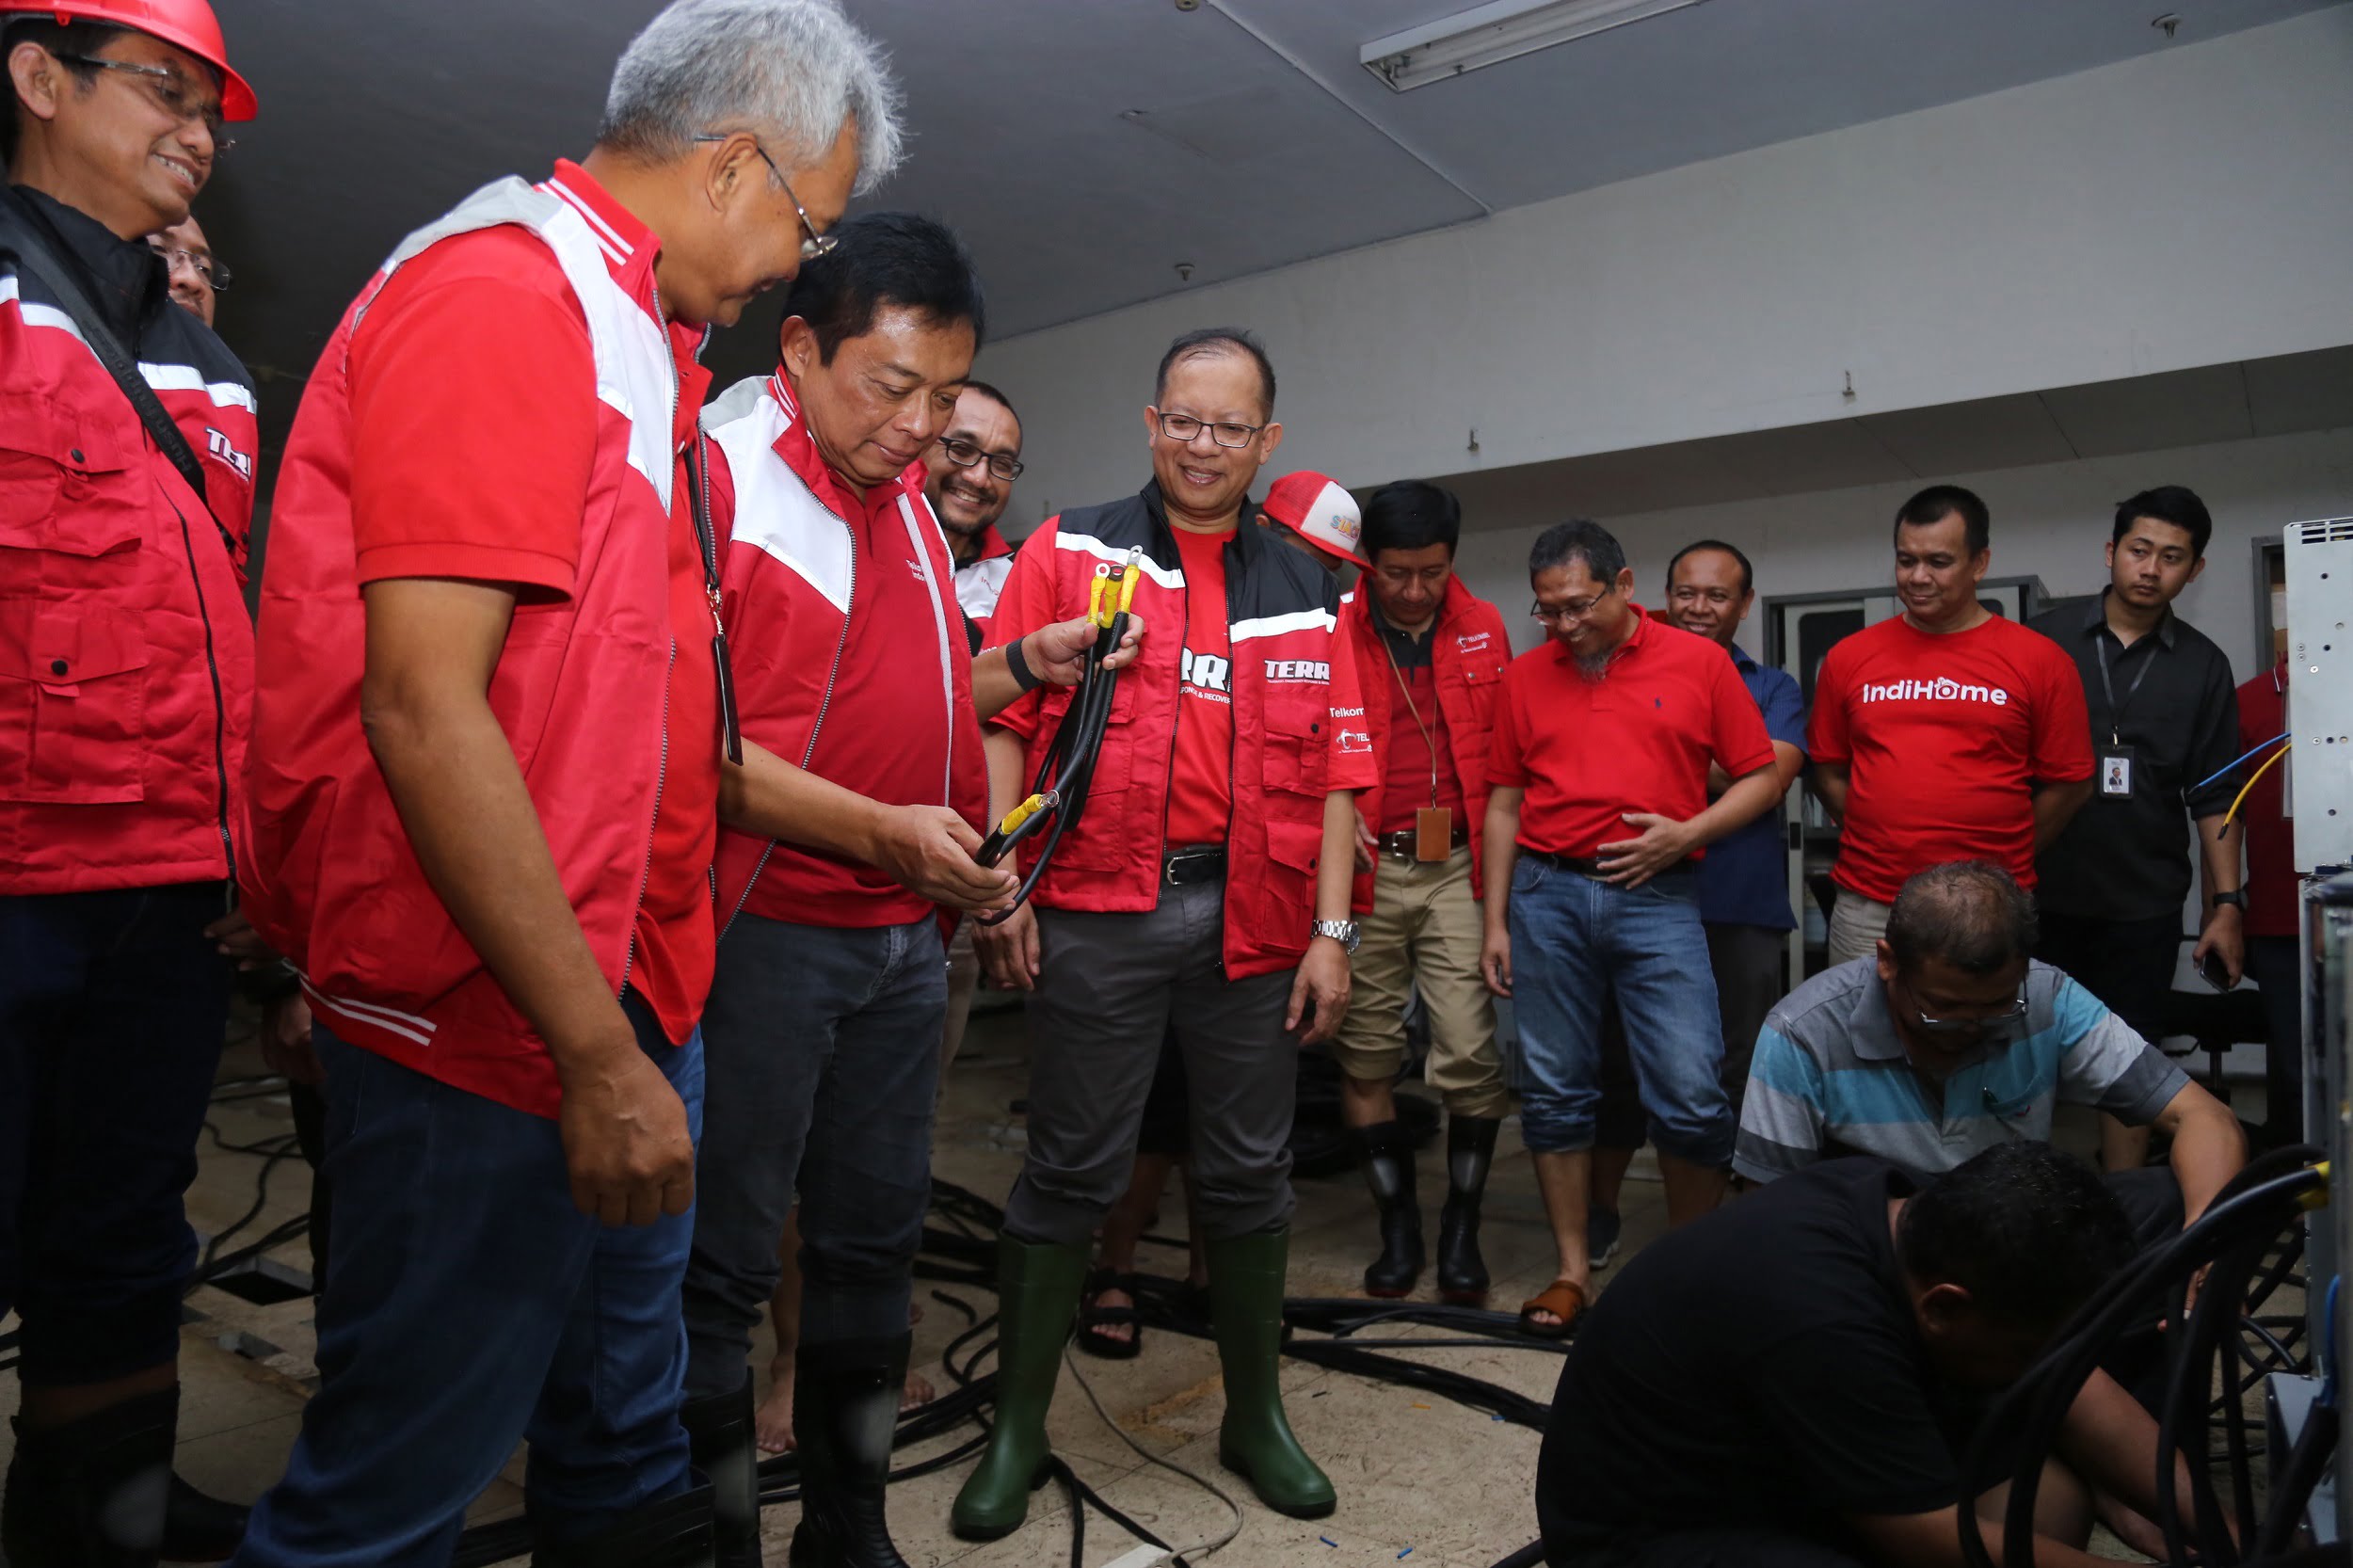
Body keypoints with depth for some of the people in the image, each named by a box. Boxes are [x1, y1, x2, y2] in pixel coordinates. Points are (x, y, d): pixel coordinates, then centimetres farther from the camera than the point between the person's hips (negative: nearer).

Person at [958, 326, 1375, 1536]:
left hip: (1253, 922, 3)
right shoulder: (1071, 550, 5)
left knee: (1249, 1174, 12)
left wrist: (1331, 931, 2)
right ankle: (1017, 1428, 20)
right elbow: (1002, 719, -1)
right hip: (1098, 912, -2)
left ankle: (1256, 1417, 29)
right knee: (1070, 1170, 4)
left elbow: (1333, 772, 8)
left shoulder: (1305, 592, 12)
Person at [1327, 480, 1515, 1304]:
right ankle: (1398, 1221, 23)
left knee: (1471, 1051, -4)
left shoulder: (1484, 629, 8)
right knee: (1365, 1056, 6)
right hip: (1364, 867, 0)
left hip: (1458, 865, 1)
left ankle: (1462, 1227, 15)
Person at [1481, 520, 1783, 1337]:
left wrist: (1688, 832, -10)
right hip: (1546, 894, 2)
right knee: (1554, 1091, 6)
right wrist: (1495, 919, 8)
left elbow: (1760, 776, 7)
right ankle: (1572, 1270, 19)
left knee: (1691, 1094, -4)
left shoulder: (1699, 663, 5)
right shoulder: (1526, 676, 10)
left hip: (1657, 897, -2)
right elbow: (1504, 803, 12)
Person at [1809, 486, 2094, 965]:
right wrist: (1881, 841, 2)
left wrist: (1995, 861, 2)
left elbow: (2068, 784, 2)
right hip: (1865, 908, 2)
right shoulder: (1849, 657, 5)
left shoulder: (2040, 660, -1)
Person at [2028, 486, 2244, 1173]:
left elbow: (2214, 795, 5)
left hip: (2143, 906, 1)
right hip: (2038, 893, -1)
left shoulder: (2203, 666, 5)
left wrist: (2227, 902, -2)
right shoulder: (2044, 640, 2)